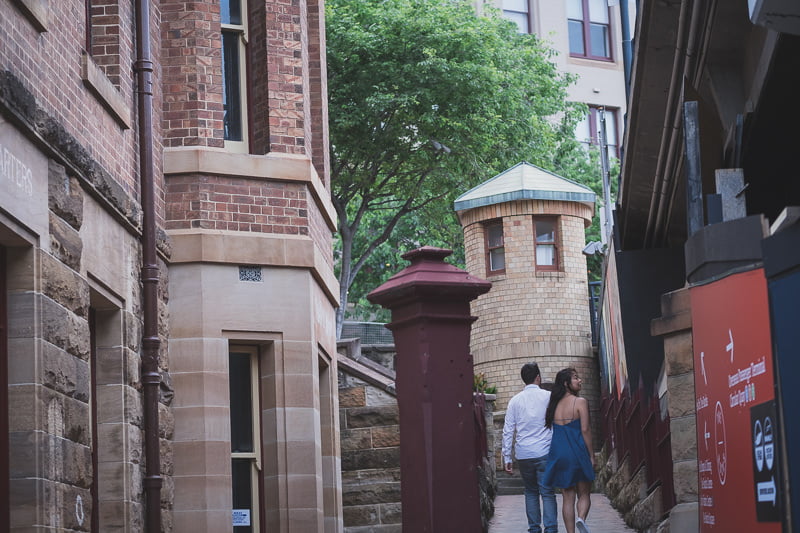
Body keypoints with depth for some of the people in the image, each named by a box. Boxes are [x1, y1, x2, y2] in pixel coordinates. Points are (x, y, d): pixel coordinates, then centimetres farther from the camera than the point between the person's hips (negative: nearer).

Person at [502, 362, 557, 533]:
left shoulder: (515, 401, 6)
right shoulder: (548, 397, -1)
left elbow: (508, 431, 5)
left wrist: (507, 458, 9)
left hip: (523, 454, 2)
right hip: (544, 452, -2)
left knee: (531, 492, 15)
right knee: (547, 493, -2)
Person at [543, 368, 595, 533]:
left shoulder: (554, 404, 9)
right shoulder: (580, 402, -6)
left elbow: (550, 429, 11)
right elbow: (585, 429, -11)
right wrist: (591, 455, -5)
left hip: (559, 454, 4)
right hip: (578, 452, -4)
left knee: (567, 498, 7)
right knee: (584, 494, 7)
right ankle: (581, 518, -21)